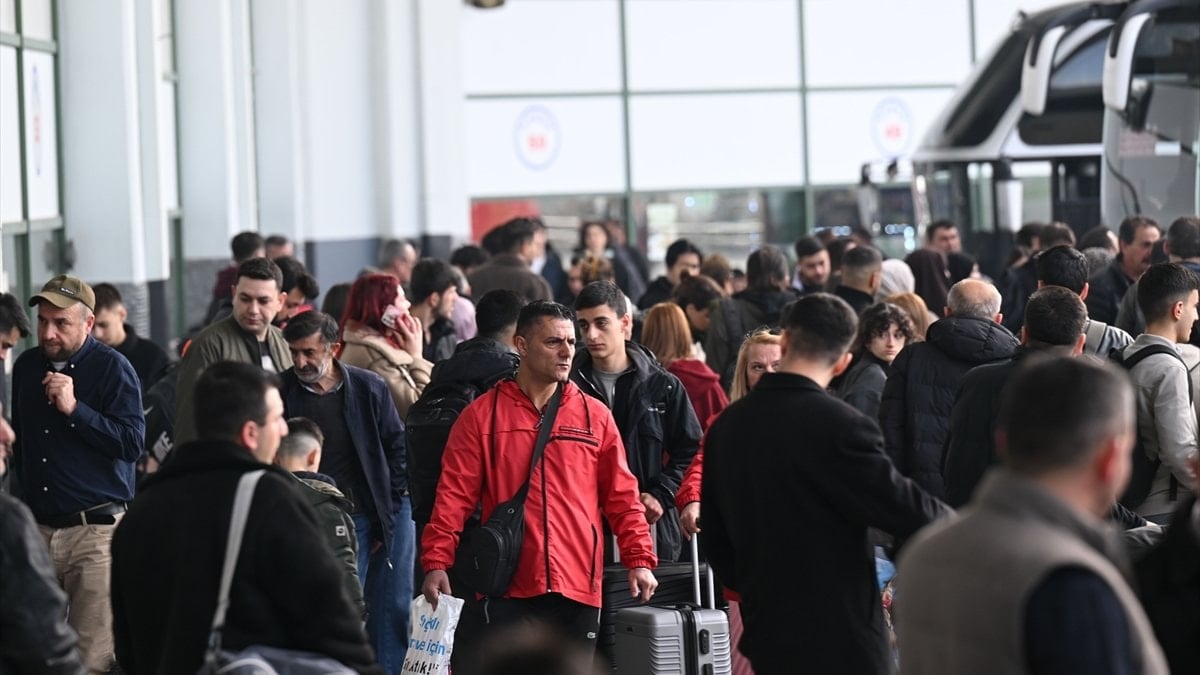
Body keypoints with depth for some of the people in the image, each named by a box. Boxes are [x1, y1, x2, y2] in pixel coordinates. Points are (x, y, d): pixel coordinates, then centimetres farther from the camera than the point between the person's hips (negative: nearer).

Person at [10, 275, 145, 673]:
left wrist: (74, 408, -19)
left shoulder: (113, 368, -5)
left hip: (95, 531, -5)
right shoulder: (27, 365, 13)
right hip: (37, 529, 5)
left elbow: (133, 443, -13)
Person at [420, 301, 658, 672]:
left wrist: (639, 558, 0)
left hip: (579, 588, 2)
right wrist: (436, 562, -9)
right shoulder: (482, 415, 3)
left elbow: (622, 496, 10)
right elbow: (454, 495, 0)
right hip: (508, 588, -2)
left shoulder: (595, 416, 9)